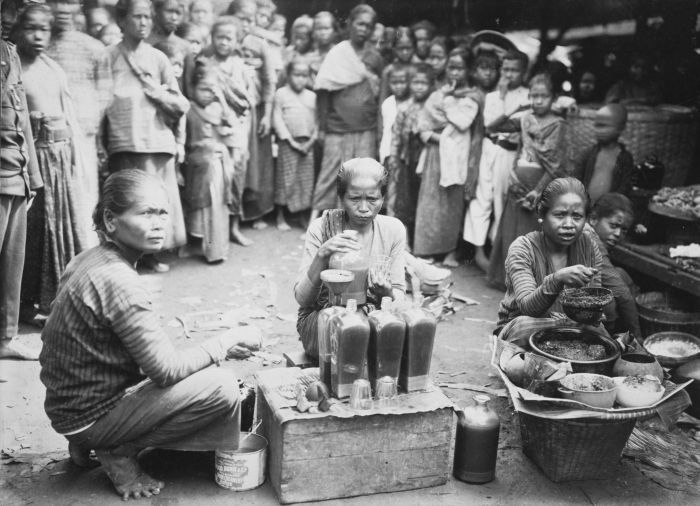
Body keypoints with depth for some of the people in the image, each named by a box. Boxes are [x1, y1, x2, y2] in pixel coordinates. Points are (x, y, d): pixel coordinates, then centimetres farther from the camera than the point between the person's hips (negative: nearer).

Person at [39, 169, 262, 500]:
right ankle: (119, 454, -1)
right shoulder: (118, 281, -26)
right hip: (90, 415, -9)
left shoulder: (88, 260, 3)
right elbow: (166, 370, -23)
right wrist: (225, 343, -10)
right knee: (221, 387, -16)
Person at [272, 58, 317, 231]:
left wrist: (311, 141, -4)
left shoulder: (312, 96, 10)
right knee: (286, 179, 0)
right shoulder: (281, 94, -1)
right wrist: (291, 141, -11)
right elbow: (277, 119, -6)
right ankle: (280, 217, 11)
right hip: (288, 143, -4)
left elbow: (317, 120, 9)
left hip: (307, 144, 4)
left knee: (306, 180, 6)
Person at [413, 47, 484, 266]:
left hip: (456, 155, -3)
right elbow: (423, 124, 5)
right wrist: (433, 136, -7)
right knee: (430, 201, 1)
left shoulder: (473, 96, 3)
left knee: (453, 202, 0)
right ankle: (427, 249, 7)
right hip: (434, 152, 3)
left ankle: (451, 251, 10)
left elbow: (462, 122, -11)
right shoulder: (437, 95, 13)